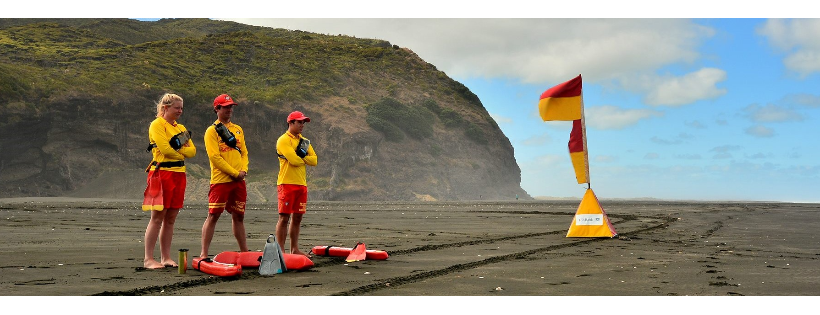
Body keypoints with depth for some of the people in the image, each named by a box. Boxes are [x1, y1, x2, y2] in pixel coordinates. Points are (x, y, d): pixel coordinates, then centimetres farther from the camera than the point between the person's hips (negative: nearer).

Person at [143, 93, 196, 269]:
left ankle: (166, 257, 13)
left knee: (170, 218, 8)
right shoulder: (157, 125, -3)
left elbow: (192, 151, 9)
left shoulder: (180, 128, 20)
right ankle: (148, 259, -2)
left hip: (179, 174, 7)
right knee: (157, 218, -6)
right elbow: (165, 149, -15)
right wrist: (182, 150, 1)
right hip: (162, 173, -7)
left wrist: (177, 148, -6)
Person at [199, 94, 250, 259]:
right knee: (213, 215, -5)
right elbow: (215, 157, -12)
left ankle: (244, 251, 18)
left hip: (239, 181, 6)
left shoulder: (238, 129, 16)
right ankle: (203, 254, -2)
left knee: (238, 216, 12)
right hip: (220, 180, -6)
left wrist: (243, 170, -4)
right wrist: (234, 173, -14)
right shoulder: (212, 130, -3)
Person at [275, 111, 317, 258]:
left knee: (297, 218, 10)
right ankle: (280, 250, -3)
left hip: (301, 184, 7)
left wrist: (301, 156, -8)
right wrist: (305, 159, 1)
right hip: (287, 183, -7)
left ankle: (294, 249, 16)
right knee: (284, 217, -6)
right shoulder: (284, 140, -6)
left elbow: (314, 160, 8)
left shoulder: (304, 141, 18)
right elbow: (293, 160, -18)